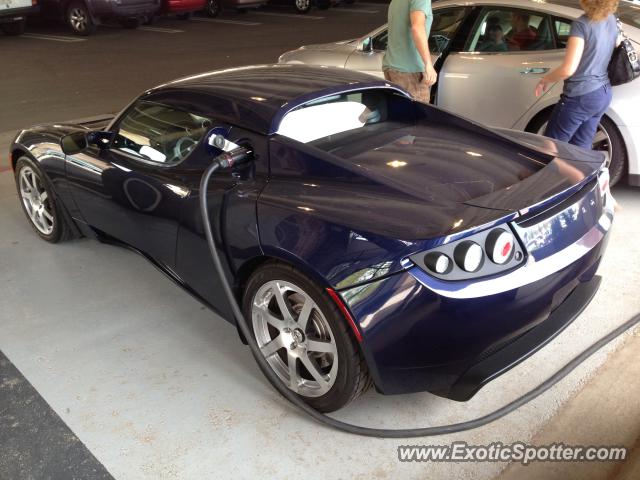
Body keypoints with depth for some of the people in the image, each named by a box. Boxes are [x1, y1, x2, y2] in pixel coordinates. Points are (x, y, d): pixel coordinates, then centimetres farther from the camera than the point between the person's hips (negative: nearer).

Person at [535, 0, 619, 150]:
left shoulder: (582, 24, -19)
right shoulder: (611, 19, 5)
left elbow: (568, 69, -23)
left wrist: (545, 80, -7)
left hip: (581, 97, -8)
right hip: (603, 93, 8)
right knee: (580, 148, 14)